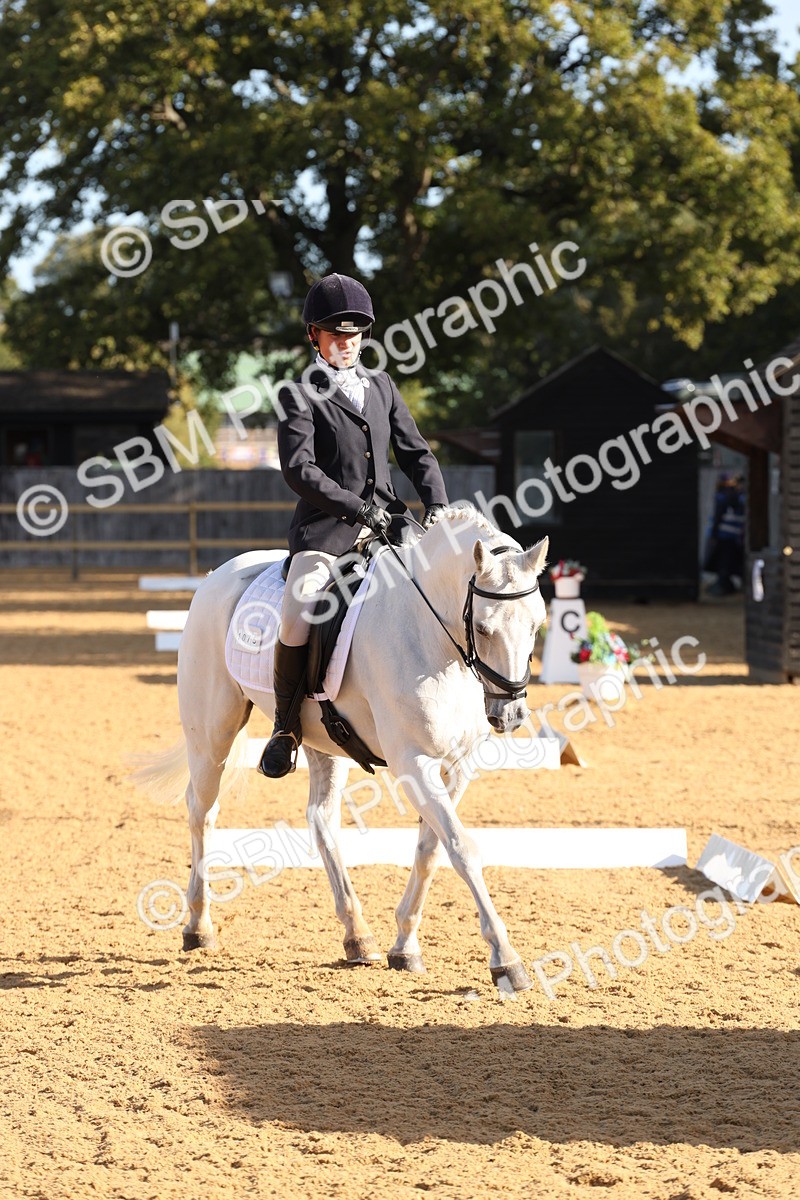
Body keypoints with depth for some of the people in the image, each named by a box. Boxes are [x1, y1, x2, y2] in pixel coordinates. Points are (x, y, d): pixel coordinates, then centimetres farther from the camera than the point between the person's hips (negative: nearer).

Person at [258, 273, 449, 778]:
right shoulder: (300, 397, 2)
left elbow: (416, 453, 17)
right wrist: (359, 509, -17)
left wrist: (438, 507, -1)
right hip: (327, 528, -5)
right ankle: (286, 726, -7)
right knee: (297, 619, -27)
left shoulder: (382, 387, 19)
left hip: (386, 524, 5)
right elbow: (299, 469, -10)